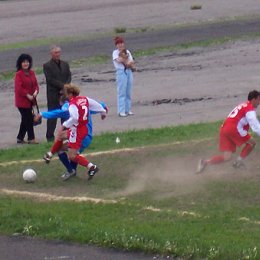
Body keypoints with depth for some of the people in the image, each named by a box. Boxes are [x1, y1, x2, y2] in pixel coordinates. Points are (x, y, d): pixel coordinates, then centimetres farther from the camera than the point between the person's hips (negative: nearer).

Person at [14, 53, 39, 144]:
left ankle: (20, 138, 24)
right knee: (29, 119, -7)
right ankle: (31, 138, -2)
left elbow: (35, 84, 11)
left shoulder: (31, 73, 9)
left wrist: (36, 91, -10)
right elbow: (19, 88, -18)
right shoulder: (18, 74, -12)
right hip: (22, 100, -7)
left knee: (25, 120, 14)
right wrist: (27, 95, -20)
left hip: (30, 100, 7)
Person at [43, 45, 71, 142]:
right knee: (52, 116, -3)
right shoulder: (47, 66, -4)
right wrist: (63, 86, -16)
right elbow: (50, 79, -12)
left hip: (65, 93, 5)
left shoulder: (65, 64, 14)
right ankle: (50, 136, 0)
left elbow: (69, 77, 9)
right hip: (53, 95, -5)